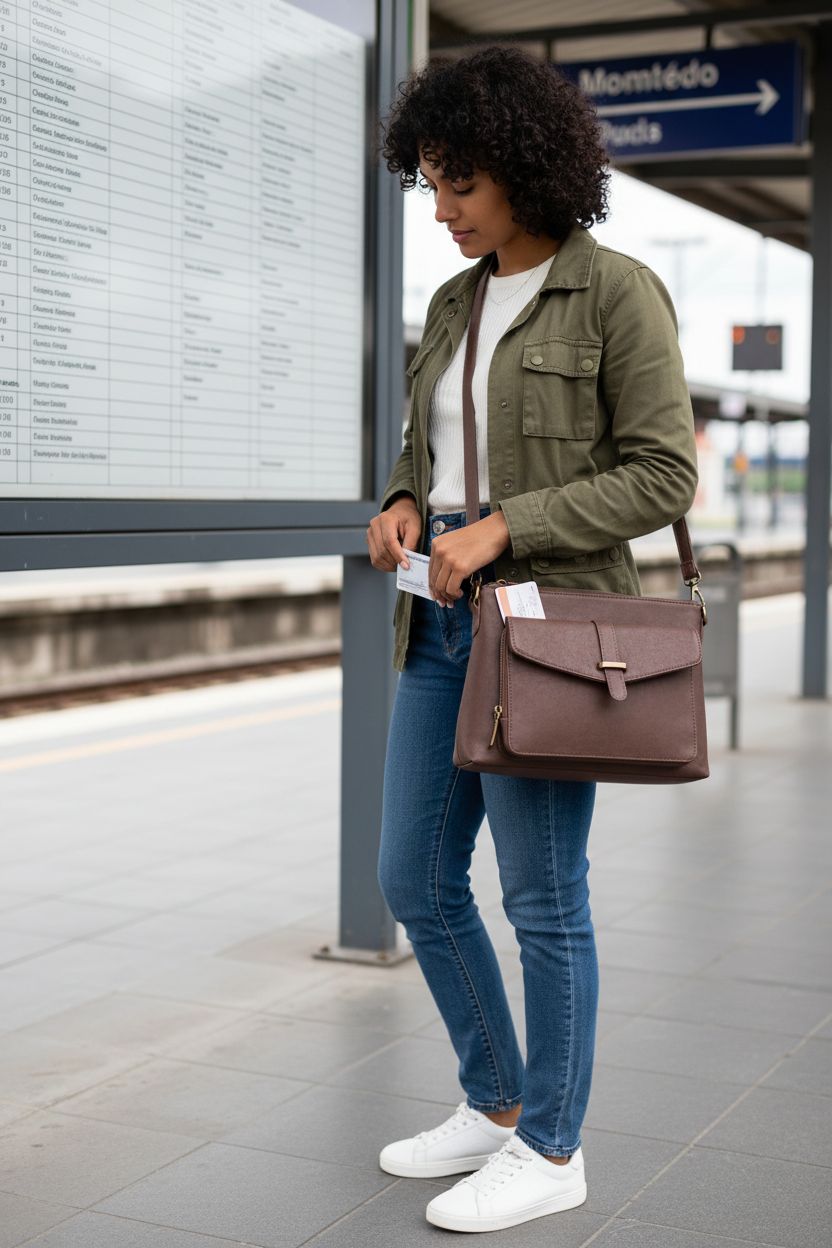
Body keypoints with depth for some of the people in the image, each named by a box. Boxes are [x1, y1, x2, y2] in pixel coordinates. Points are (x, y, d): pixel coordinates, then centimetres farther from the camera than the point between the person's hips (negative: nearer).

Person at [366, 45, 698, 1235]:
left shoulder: (620, 292, -8)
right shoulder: (457, 304, 13)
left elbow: (664, 476, -12)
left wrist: (502, 528, -20)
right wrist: (403, 509, -2)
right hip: (445, 624, 8)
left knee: (542, 898, 1)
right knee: (417, 880, 10)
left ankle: (552, 1150, 18)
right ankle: (496, 1105, 28)